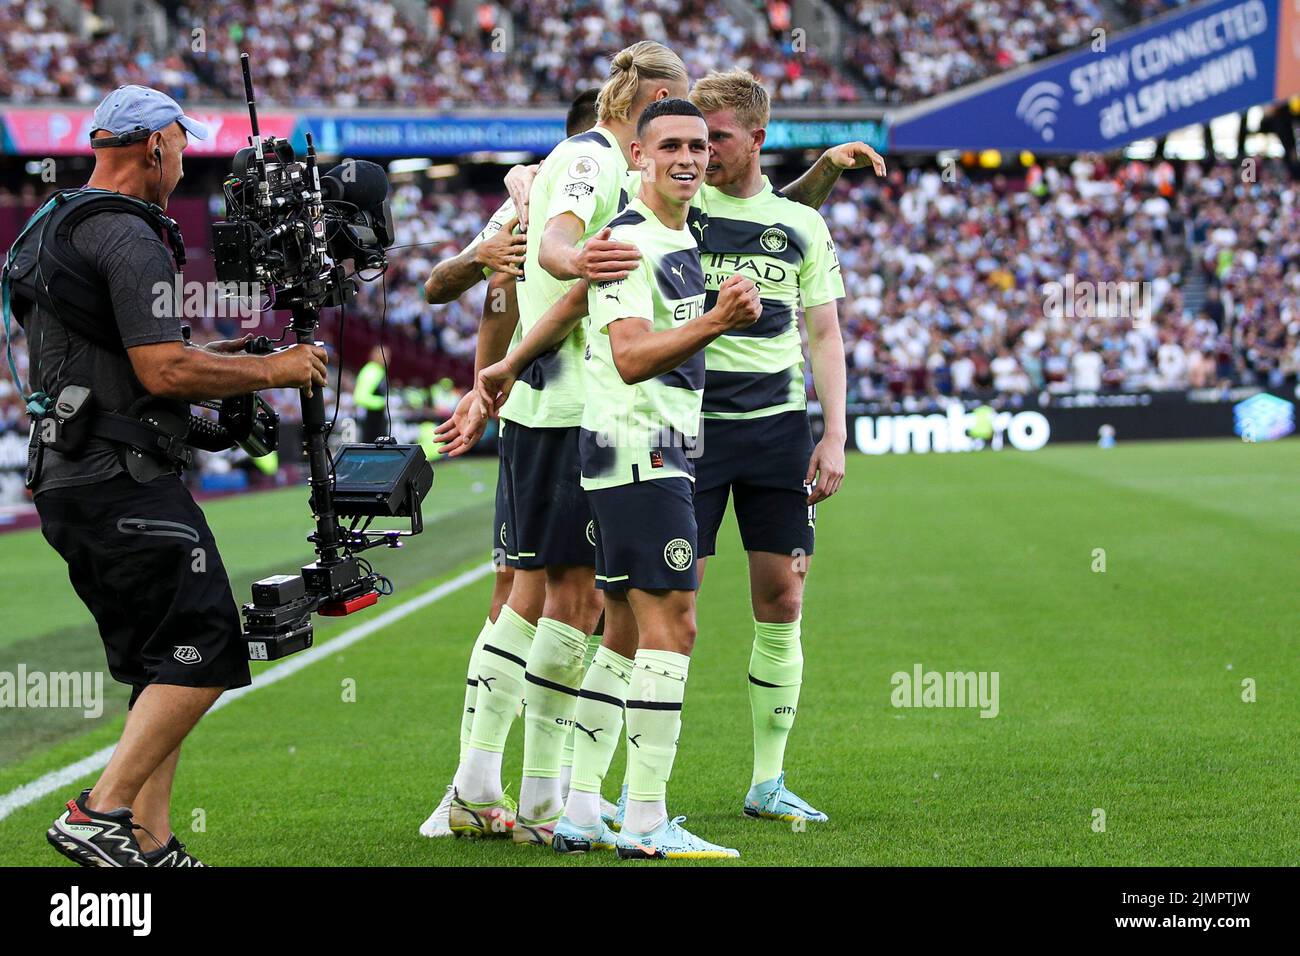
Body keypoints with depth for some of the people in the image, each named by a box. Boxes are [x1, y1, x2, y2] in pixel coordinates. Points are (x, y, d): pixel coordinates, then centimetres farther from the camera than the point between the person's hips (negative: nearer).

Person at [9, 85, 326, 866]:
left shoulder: (49, 229, 19)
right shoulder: (128, 237, -13)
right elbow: (163, 372, -20)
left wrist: (213, 361, 24)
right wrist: (269, 371, -8)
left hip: (65, 480, 10)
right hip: (125, 480, -10)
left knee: (164, 669, 12)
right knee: (203, 656, -9)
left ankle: (149, 841, 9)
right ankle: (100, 814, -13)